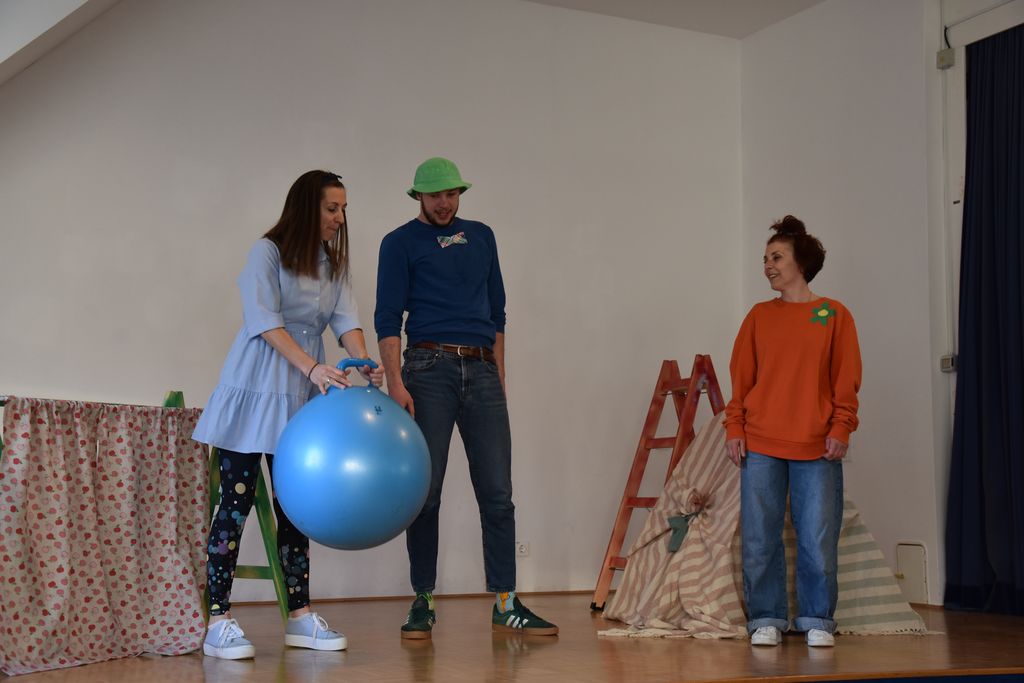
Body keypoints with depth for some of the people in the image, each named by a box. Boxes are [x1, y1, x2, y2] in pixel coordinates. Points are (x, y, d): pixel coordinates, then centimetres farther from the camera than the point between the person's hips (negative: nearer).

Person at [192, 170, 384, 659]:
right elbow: (265, 322, -16)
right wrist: (313, 367, -26)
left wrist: (365, 364, -18)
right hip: (255, 386, -6)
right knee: (236, 501, -5)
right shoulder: (267, 252, -6)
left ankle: (300, 617, 12)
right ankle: (219, 622, -2)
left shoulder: (333, 264, 12)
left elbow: (345, 320, 1)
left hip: (303, 397, 6)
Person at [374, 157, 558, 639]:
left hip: (482, 370, 4)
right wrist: (395, 382, -14)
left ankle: (505, 605, 2)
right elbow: (387, 319, -3)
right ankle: (422, 603, 8)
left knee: (497, 493, -1)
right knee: (426, 492, -2)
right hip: (430, 369, -3)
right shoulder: (401, 243, 6)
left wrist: (499, 376, 14)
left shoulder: (481, 237, 18)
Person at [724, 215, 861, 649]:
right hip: (760, 445, 2)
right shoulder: (759, 316, 11)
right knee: (760, 538, 2)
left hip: (817, 448, -2)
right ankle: (766, 618, 12)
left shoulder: (834, 315, 6)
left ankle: (817, 620, 12)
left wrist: (840, 427, -6)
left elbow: (846, 379, 3)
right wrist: (734, 427, 1)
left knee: (818, 539, -1)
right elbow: (741, 376, 10)